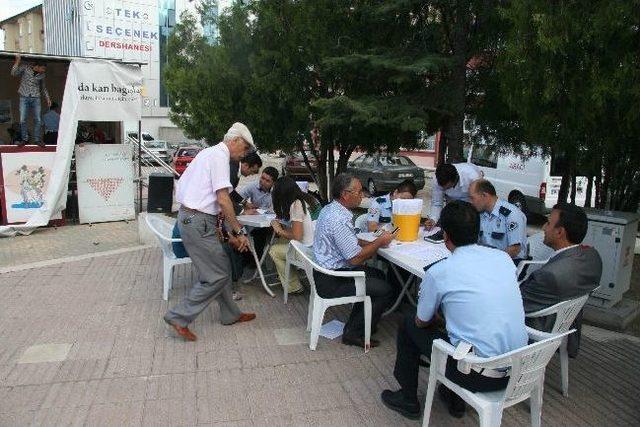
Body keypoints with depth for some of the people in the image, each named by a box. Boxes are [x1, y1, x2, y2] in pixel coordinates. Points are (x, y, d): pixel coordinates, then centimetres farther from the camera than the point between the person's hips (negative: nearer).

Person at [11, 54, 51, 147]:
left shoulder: (41, 75, 8)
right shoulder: (25, 68, -1)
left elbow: (43, 87, 20)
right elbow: (14, 73, -13)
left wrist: (47, 98, 14)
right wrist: (17, 61, -16)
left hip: (36, 98, 2)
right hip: (24, 98, -2)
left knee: (38, 120, -2)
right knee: (22, 120, -3)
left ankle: (37, 139, 7)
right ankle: (24, 139, 8)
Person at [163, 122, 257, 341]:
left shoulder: (208, 152, 17)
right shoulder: (220, 156, -14)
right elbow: (223, 200, -21)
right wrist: (239, 231, -13)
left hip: (188, 215, 11)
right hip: (198, 222, -11)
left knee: (222, 267, 18)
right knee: (217, 276, -4)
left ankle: (230, 314, 30)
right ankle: (179, 317, 4)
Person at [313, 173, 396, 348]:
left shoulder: (330, 209, 6)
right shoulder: (339, 220, -26)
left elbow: (349, 242, 17)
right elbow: (356, 258, -23)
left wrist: (374, 243, 3)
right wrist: (380, 242, -10)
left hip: (327, 269, 10)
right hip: (331, 282, -10)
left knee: (378, 276, 20)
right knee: (386, 291, -7)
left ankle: (354, 325, 24)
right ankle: (354, 334, 5)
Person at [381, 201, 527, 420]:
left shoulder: (438, 272, -12)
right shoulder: (503, 257, 3)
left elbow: (422, 321, 4)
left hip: (480, 375, -6)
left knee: (409, 325, 14)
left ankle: (408, 400, 29)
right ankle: (455, 397, 39)